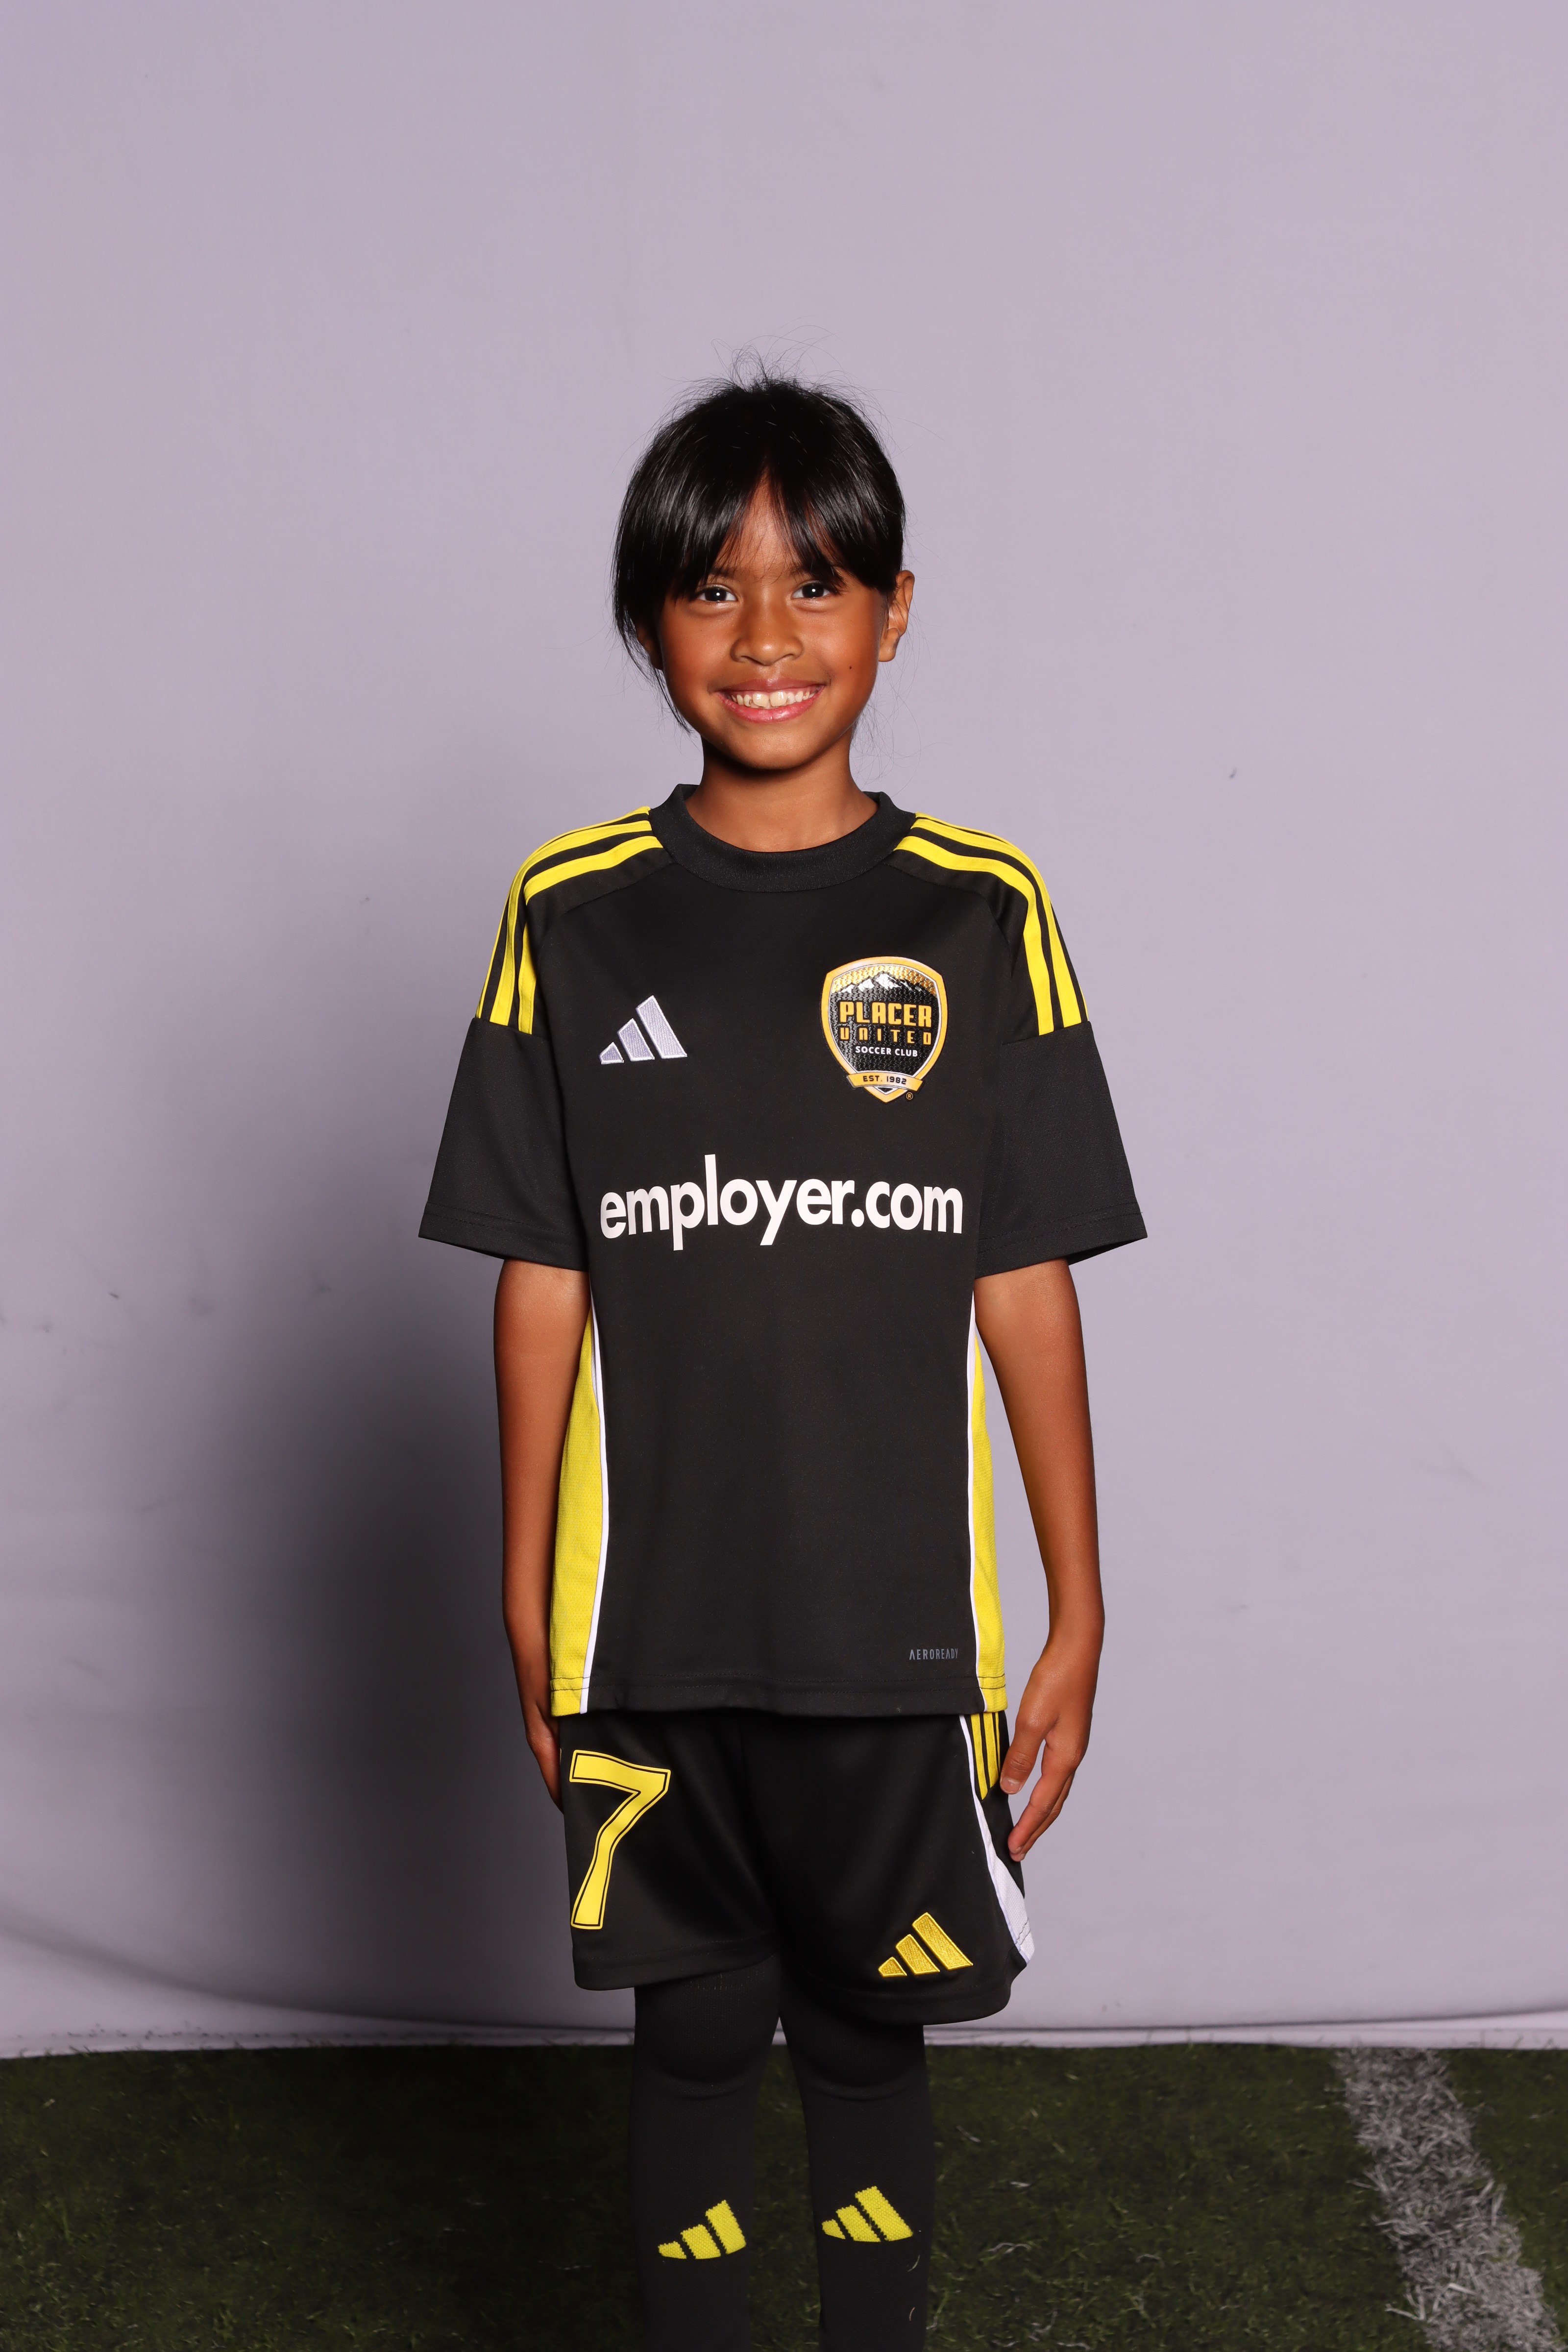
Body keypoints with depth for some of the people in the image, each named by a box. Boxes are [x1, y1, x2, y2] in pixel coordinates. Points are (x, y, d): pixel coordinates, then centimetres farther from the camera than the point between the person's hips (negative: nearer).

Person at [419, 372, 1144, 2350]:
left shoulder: (981, 915, -3)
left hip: (897, 1623, 0)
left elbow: (1026, 1287, -1)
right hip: (651, 1622, 1)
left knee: (869, 2037, 14)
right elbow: (540, 1283, 2)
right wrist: (526, 1604, 4)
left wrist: (1078, 1611, 0)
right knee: (690, 2036, 14)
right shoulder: (572, 916, -2)